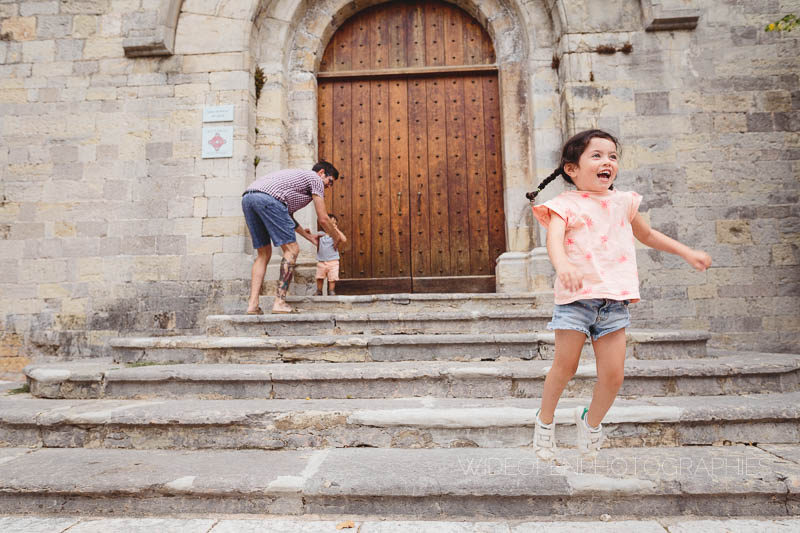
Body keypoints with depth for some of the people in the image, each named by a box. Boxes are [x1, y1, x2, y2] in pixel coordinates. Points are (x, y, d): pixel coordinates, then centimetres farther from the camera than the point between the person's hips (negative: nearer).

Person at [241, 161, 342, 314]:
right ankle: (280, 302, -6)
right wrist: (335, 238, 27)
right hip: (268, 198, -9)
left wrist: (309, 236, 46)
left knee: (264, 254, 15)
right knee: (291, 250, 0)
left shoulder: (297, 176, 39)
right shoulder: (315, 178, 15)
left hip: (247, 198, 9)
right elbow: (323, 219, 10)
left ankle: (252, 304, 6)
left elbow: (288, 217, 41)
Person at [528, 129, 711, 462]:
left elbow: (647, 235, 30)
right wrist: (562, 264, -43)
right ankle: (545, 419, 28)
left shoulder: (623, 202, 13)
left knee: (613, 375, 2)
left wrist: (687, 252, 28)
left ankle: (591, 421, 30)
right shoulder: (565, 204, -4)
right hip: (575, 297, -4)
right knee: (565, 366, 3)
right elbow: (554, 239, -22)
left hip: (615, 301, 4)